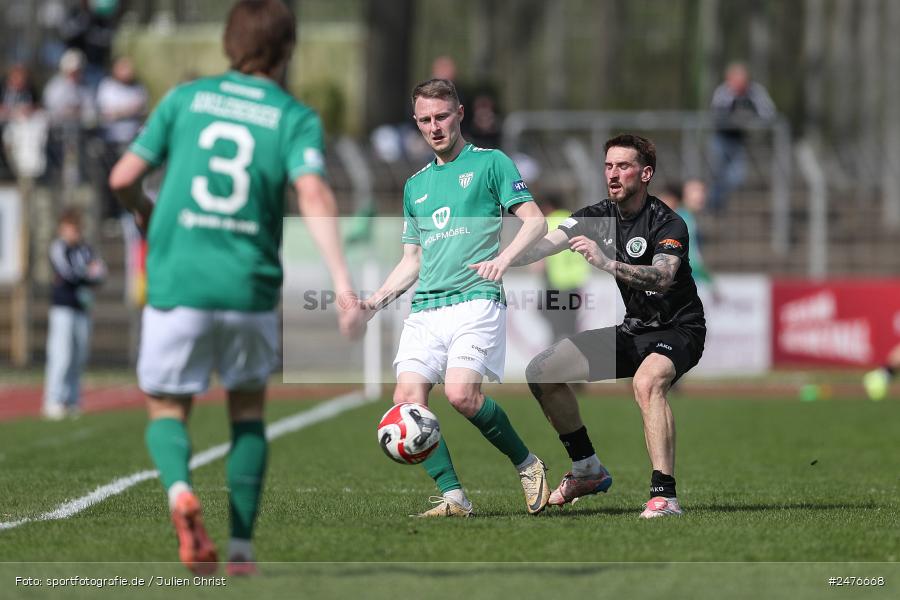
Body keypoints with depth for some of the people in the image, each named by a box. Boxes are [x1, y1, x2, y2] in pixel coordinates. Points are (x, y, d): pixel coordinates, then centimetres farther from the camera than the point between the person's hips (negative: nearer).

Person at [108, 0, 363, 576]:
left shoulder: (185, 98, 7)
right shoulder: (296, 118, 2)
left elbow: (123, 177, 3)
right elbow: (314, 193, -16)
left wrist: (147, 214, 25)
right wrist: (342, 281, -22)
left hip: (176, 284, 0)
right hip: (250, 289, 0)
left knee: (167, 412, 13)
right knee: (248, 411, 21)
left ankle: (180, 490, -20)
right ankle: (241, 547, 14)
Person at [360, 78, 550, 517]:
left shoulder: (490, 163, 7)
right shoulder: (416, 185, 23)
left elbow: (535, 221, -2)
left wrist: (505, 257, -20)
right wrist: (376, 300, 14)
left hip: (475, 300, -6)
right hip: (425, 309, 6)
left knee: (461, 393, -23)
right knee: (407, 398, -12)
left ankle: (527, 465, -2)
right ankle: (453, 497, -7)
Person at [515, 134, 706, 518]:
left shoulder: (667, 224, -19)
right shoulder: (597, 217, 1)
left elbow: (662, 278, -37)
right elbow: (545, 244, -13)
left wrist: (606, 263, -50)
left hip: (676, 331, -8)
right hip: (628, 331, 8)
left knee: (647, 382, -39)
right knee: (541, 371, 4)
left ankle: (664, 495, -41)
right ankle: (587, 470, 16)